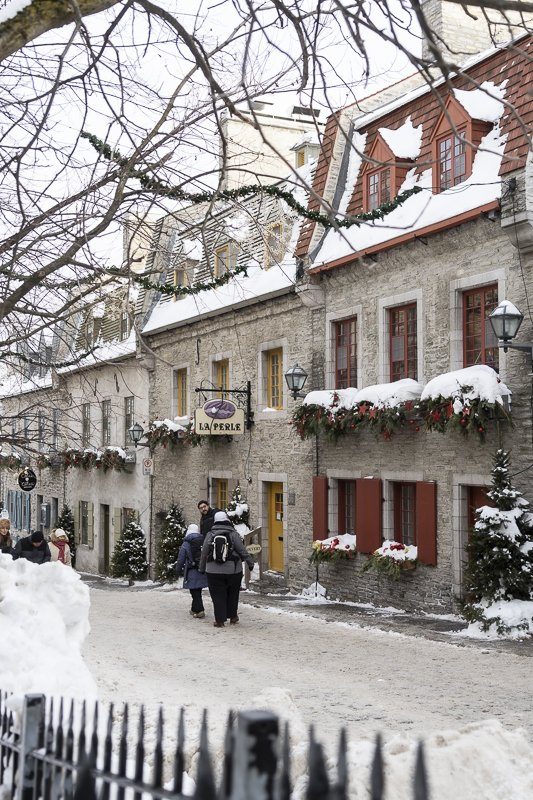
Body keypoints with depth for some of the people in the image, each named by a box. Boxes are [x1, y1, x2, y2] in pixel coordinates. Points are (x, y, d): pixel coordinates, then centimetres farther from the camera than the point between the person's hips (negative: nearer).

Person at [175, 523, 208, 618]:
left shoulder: (186, 544, -8)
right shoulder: (204, 542, 4)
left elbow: (180, 559, -5)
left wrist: (178, 570, 9)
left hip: (192, 572, -5)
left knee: (195, 592, 0)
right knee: (197, 591, 17)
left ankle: (200, 611, -8)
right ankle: (194, 609, 27)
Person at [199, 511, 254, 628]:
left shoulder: (210, 535, 0)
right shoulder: (233, 534, -4)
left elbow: (204, 553, 4)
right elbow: (243, 551, -4)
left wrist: (202, 568, 15)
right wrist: (250, 562, 5)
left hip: (214, 571, 0)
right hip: (233, 570, 0)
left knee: (218, 596, 5)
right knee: (232, 594, 15)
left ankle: (220, 620, 4)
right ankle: (232, 617, 22)